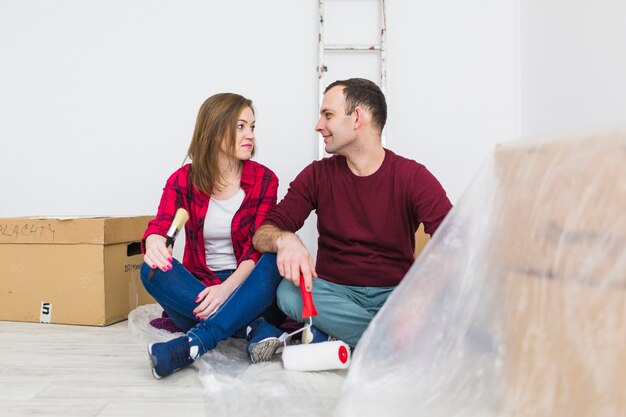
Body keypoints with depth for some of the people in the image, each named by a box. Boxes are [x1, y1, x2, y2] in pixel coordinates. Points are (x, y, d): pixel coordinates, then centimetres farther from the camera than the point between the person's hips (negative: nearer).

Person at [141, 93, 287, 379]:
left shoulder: (264, 180, -3)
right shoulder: (183, 180, 0)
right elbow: (159, 226, -17)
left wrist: (227, 288, -29)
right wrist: (154, 244, -44)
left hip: (245, 287, -1)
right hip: (197, 288, 1)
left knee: (275, 261, -32)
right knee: (152, 270, -28)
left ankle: (195, 343, -43)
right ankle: (256, 330, -35)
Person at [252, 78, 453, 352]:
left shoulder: (414, 178, -3)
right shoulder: (317, 176, 3)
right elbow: (262, 233, -4)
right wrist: (284, 240, -29)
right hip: (333, 291, 2)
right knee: (289, 293, -30)